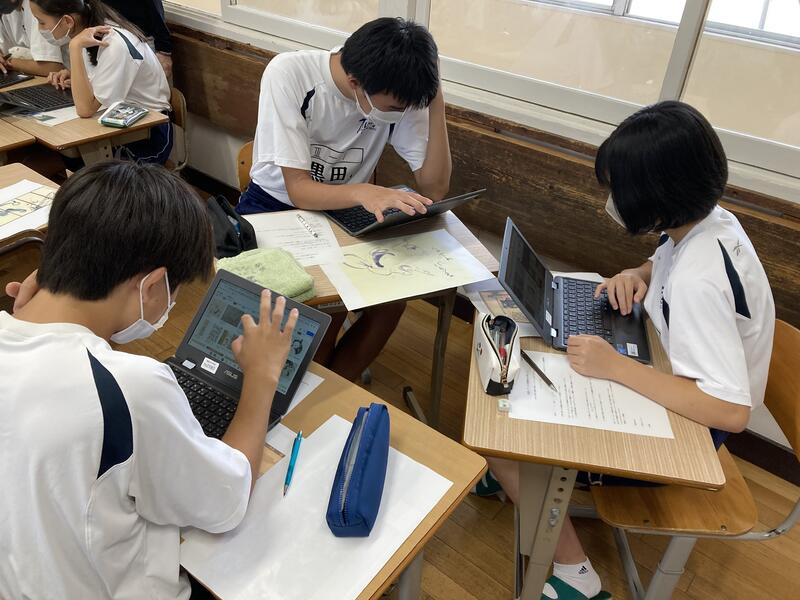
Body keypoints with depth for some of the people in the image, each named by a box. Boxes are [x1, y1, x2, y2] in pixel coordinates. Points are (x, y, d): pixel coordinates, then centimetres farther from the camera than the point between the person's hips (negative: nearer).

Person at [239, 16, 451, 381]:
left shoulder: (399, 95, -15)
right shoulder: (289, 73, -24)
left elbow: (434, 189, -16)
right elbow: (297, 189, -26)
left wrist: (436, 105, -26)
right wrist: (362, 192, -46)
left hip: (344, 211, 3)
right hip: (275, 204, -3)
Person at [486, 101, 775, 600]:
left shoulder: (697, 281, -35)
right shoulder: (710, 219, -8)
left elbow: (732, 410, -35)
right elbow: (667, 264, 15)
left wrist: (616, 366, -34)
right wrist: (636, 275, -7)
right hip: (680, 387, 9)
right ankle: (521, 474, 26)